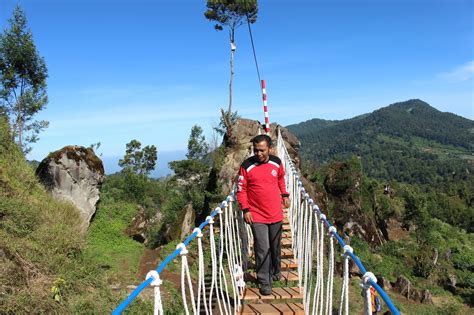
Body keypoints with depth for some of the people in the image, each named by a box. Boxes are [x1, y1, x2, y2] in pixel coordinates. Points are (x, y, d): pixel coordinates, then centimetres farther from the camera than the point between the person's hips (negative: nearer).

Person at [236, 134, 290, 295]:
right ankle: (264, 282, 9)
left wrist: (285, 195, 12)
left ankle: (276, 271, 42)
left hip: (275, 214, 4)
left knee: (276, 246, 19)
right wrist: (245, 209, -12)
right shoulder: (247, 166, -13)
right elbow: (241, 189, -7)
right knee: (262, 249, -4)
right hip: (257, 216, -3)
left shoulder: (276, 162, -2)